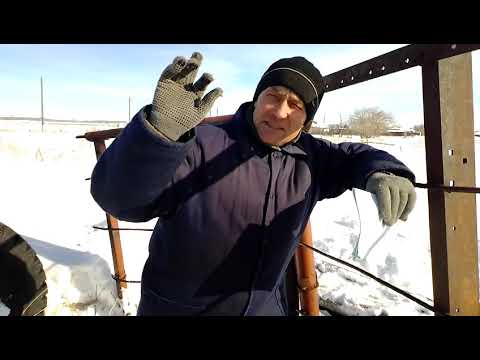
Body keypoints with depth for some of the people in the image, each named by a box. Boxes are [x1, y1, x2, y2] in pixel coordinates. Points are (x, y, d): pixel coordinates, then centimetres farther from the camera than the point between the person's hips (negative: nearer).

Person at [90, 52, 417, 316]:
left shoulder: (309, 159, -4)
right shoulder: (201, 145, -23)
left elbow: (352, 156, 9)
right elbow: (118, 196, -29)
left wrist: (382, 171, -16)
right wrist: (160, 129, -48)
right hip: (179, 307, -4)